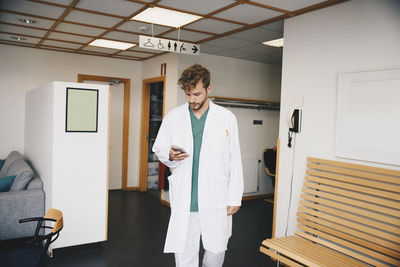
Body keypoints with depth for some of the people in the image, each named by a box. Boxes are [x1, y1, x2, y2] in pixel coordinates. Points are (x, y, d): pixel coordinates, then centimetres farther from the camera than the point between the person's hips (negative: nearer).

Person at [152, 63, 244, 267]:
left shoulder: (227, 118, 0)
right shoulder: (173, 117, 4)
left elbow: (235, 161, 1)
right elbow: (158, 148, 13)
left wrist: (235, 198, -2)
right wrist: (169, 155, -11)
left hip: (216, 199, 0)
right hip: (184, 200, 1)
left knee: (216, 250, 10)